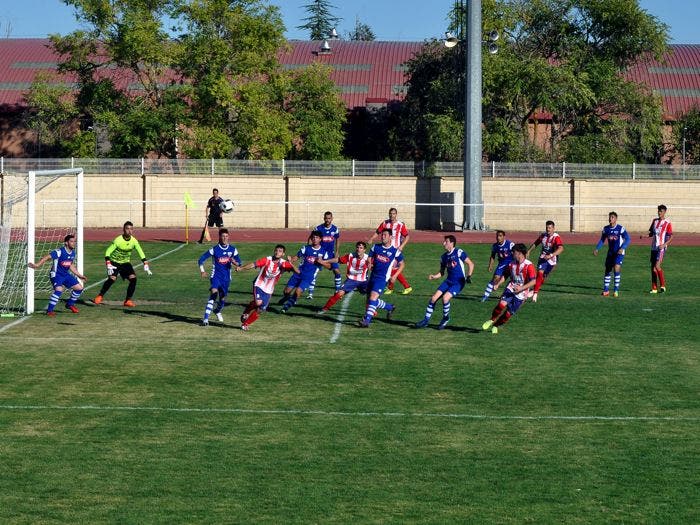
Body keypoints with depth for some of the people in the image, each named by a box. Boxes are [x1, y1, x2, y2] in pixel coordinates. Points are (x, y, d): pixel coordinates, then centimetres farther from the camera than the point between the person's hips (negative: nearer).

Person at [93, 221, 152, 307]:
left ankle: (128, 300, -4)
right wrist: (108, 265, -29)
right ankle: (100, 296, -7)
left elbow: (141, 253, -3)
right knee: (112, 279, -25)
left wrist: (146, 265, -11)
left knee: (133, 278, -16)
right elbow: (108, 252, -18)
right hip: (115, 262, -4)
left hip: (126, 263, 4)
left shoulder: (134, 241, -9)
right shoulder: (118, 240, -21)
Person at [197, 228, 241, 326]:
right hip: (216, 276, -4)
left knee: (223, 298, 14)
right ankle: (206, 319, -25)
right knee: (213, 295, -24)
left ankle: (217, 311, 50)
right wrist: (202, 271, -20)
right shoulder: (214, 249, -8)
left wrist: (234, 262, -17)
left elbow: (239, 262, 7)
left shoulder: (232, 249, 1)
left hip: (226, 278, 4)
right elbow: (201, 260, -5)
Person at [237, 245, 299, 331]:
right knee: (258, 302, -29)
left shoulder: (284, 264, -8)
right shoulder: (267, 260, -9)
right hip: (259, 286, -3)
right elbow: (253, 265, -14)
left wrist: (291, 265, -40)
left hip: (268, 291, 3)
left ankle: (245, 324, 23)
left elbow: (297, 271, -19)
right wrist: (241, 268, -29)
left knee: (260, 310, 4)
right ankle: (245, 313, -1)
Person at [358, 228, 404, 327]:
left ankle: (366, 320, -23)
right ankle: (390, 307, 36)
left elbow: (401, 265, 8)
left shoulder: (395, 251, -3)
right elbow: (369, 258, 16)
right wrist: (369, 264, -8)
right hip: (373, 276, 6)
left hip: (383, 278, -6)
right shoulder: (375, 247, 7)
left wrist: (395, 276, -4)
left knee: (373, 297, -21)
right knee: (370, 299, 13)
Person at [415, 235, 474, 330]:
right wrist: (433, 276, -2)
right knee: (434, 298, -5)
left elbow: (470, 264, -6)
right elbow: (442, 272, 16)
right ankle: (426, 320, 5)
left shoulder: (459, 252, -10)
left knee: (445, 297, -24)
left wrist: (469, 276, -15)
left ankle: (446, 318, 1)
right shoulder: (444, 257, 9)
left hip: (458, 282, -6)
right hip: (448, 281, 6)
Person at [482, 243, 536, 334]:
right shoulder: (512, 264, 3)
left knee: (509, 313, 0)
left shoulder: (529, 266, -16)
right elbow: (506, 275, 17)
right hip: (511, 288, 3)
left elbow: (533, 281, -18)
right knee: (502, 304, -24)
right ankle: (491, 320, -4)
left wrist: (522, 288, -25)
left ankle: (496, 325, 23)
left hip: (521, 293, -3)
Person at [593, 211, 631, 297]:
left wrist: (622, 248, -26)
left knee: (616, 269, -18)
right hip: (610, 252, 5)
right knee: (607, 271, 6)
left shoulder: (621, 228, -12)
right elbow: (602, 240, 15)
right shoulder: (606, 229, 3)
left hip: (619, 252, -5)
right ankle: (606, 290, 17)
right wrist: (597, 248, 3)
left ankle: (616, 290, -10)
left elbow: (627, 239, -13)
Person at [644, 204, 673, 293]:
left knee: (657, 266, -18)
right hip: (654, 247, 6)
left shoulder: (667, 223, -5)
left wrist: (664, 244, -19)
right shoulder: (655, 221, 13)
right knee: (653, 268, 6)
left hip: (661, 248, -6)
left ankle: (663, 286, -7)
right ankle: (654, 288, 12)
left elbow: (671, 236, -6)